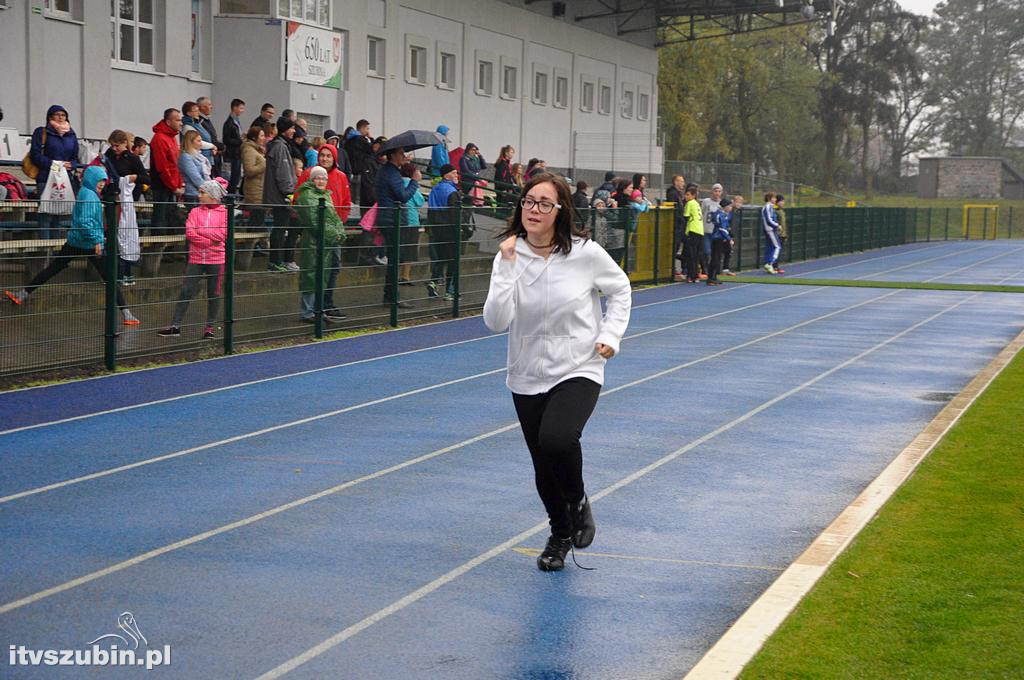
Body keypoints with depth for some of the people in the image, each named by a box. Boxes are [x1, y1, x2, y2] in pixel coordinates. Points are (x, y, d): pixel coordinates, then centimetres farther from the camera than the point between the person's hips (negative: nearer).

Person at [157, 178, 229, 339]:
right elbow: (189, 233, -5)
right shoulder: (195, 211, 7)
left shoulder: (224, 213, 0)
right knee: (186, 291, -1)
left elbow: (223, 234, -13)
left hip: (216, 260, -2)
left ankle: (209, 327, 18)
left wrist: (200, 230, -12)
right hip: (196, 259, 2)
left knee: (214, 294, 6)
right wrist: (210, 241, -14)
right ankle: (175, 326, 1)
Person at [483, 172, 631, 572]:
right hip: (528, 378, 3)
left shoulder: (586, 253, -10)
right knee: (543, 468, 10)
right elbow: (496, 322, -16)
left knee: (557, 439, -29)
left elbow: (620, 289, 10)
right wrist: (507, 267, -21)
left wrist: (611, 335, -1)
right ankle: (559, 534, 38)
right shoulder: (509, 257, -5)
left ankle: (578, 502, 3)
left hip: (578, 371, -3)